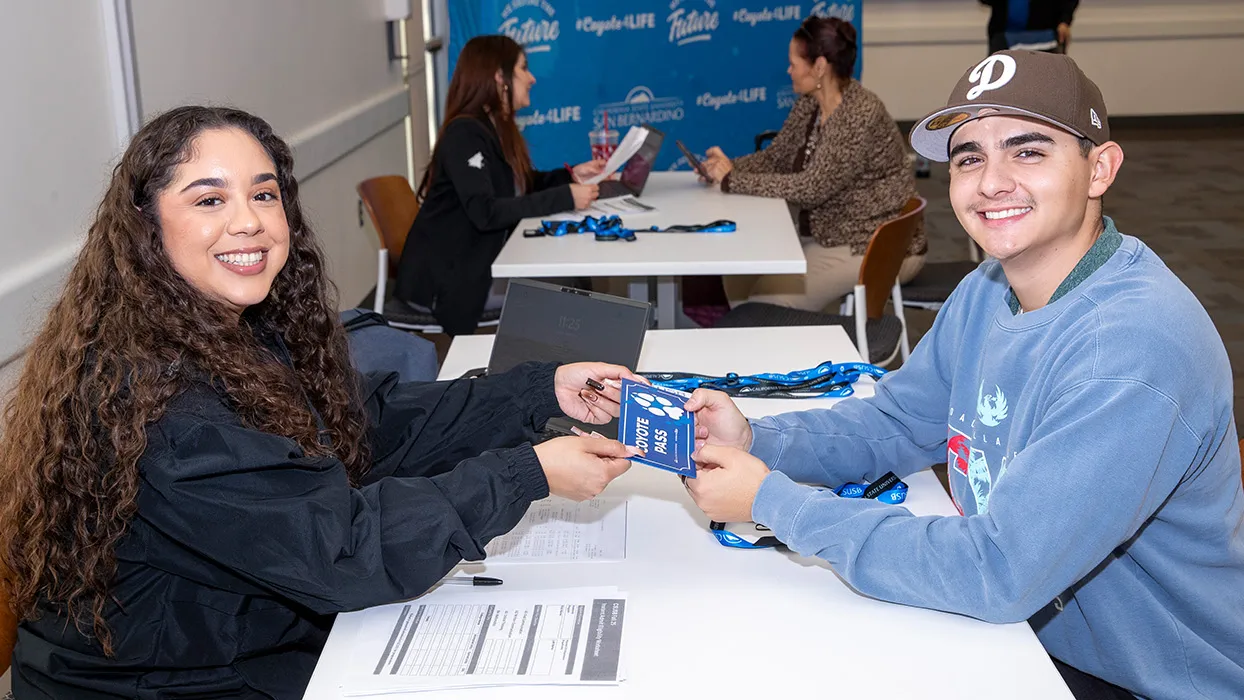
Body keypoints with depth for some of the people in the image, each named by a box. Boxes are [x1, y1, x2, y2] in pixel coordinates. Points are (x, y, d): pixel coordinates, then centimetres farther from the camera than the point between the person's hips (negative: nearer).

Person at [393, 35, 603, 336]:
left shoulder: (498, 126, 10)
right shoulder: (465, 133, -19)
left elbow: (520, 186, 18)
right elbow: (486, 213, -29)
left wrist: (570, 176, 1)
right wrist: (564, 197, -28)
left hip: (480, 263, 9)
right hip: (447, 280, -9)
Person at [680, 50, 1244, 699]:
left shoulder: (1135, 348, -30)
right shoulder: (986, 292, -1)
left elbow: (995, 572, -31)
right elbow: (893, 423, 8)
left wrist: (772, 499, -26)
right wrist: (756, 442, -11)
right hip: (1015, 626, 7)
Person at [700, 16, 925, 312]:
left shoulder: (861, 115, -25)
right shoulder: (809, 104, 2)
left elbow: (812, 188, -28)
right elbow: (775, 157, 9)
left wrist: (734, 180, -24)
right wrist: (728, 167, -10)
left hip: (879, 246, -9)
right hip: (830, 233, 9)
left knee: (770, 298, -18)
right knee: (739, 273, -1)